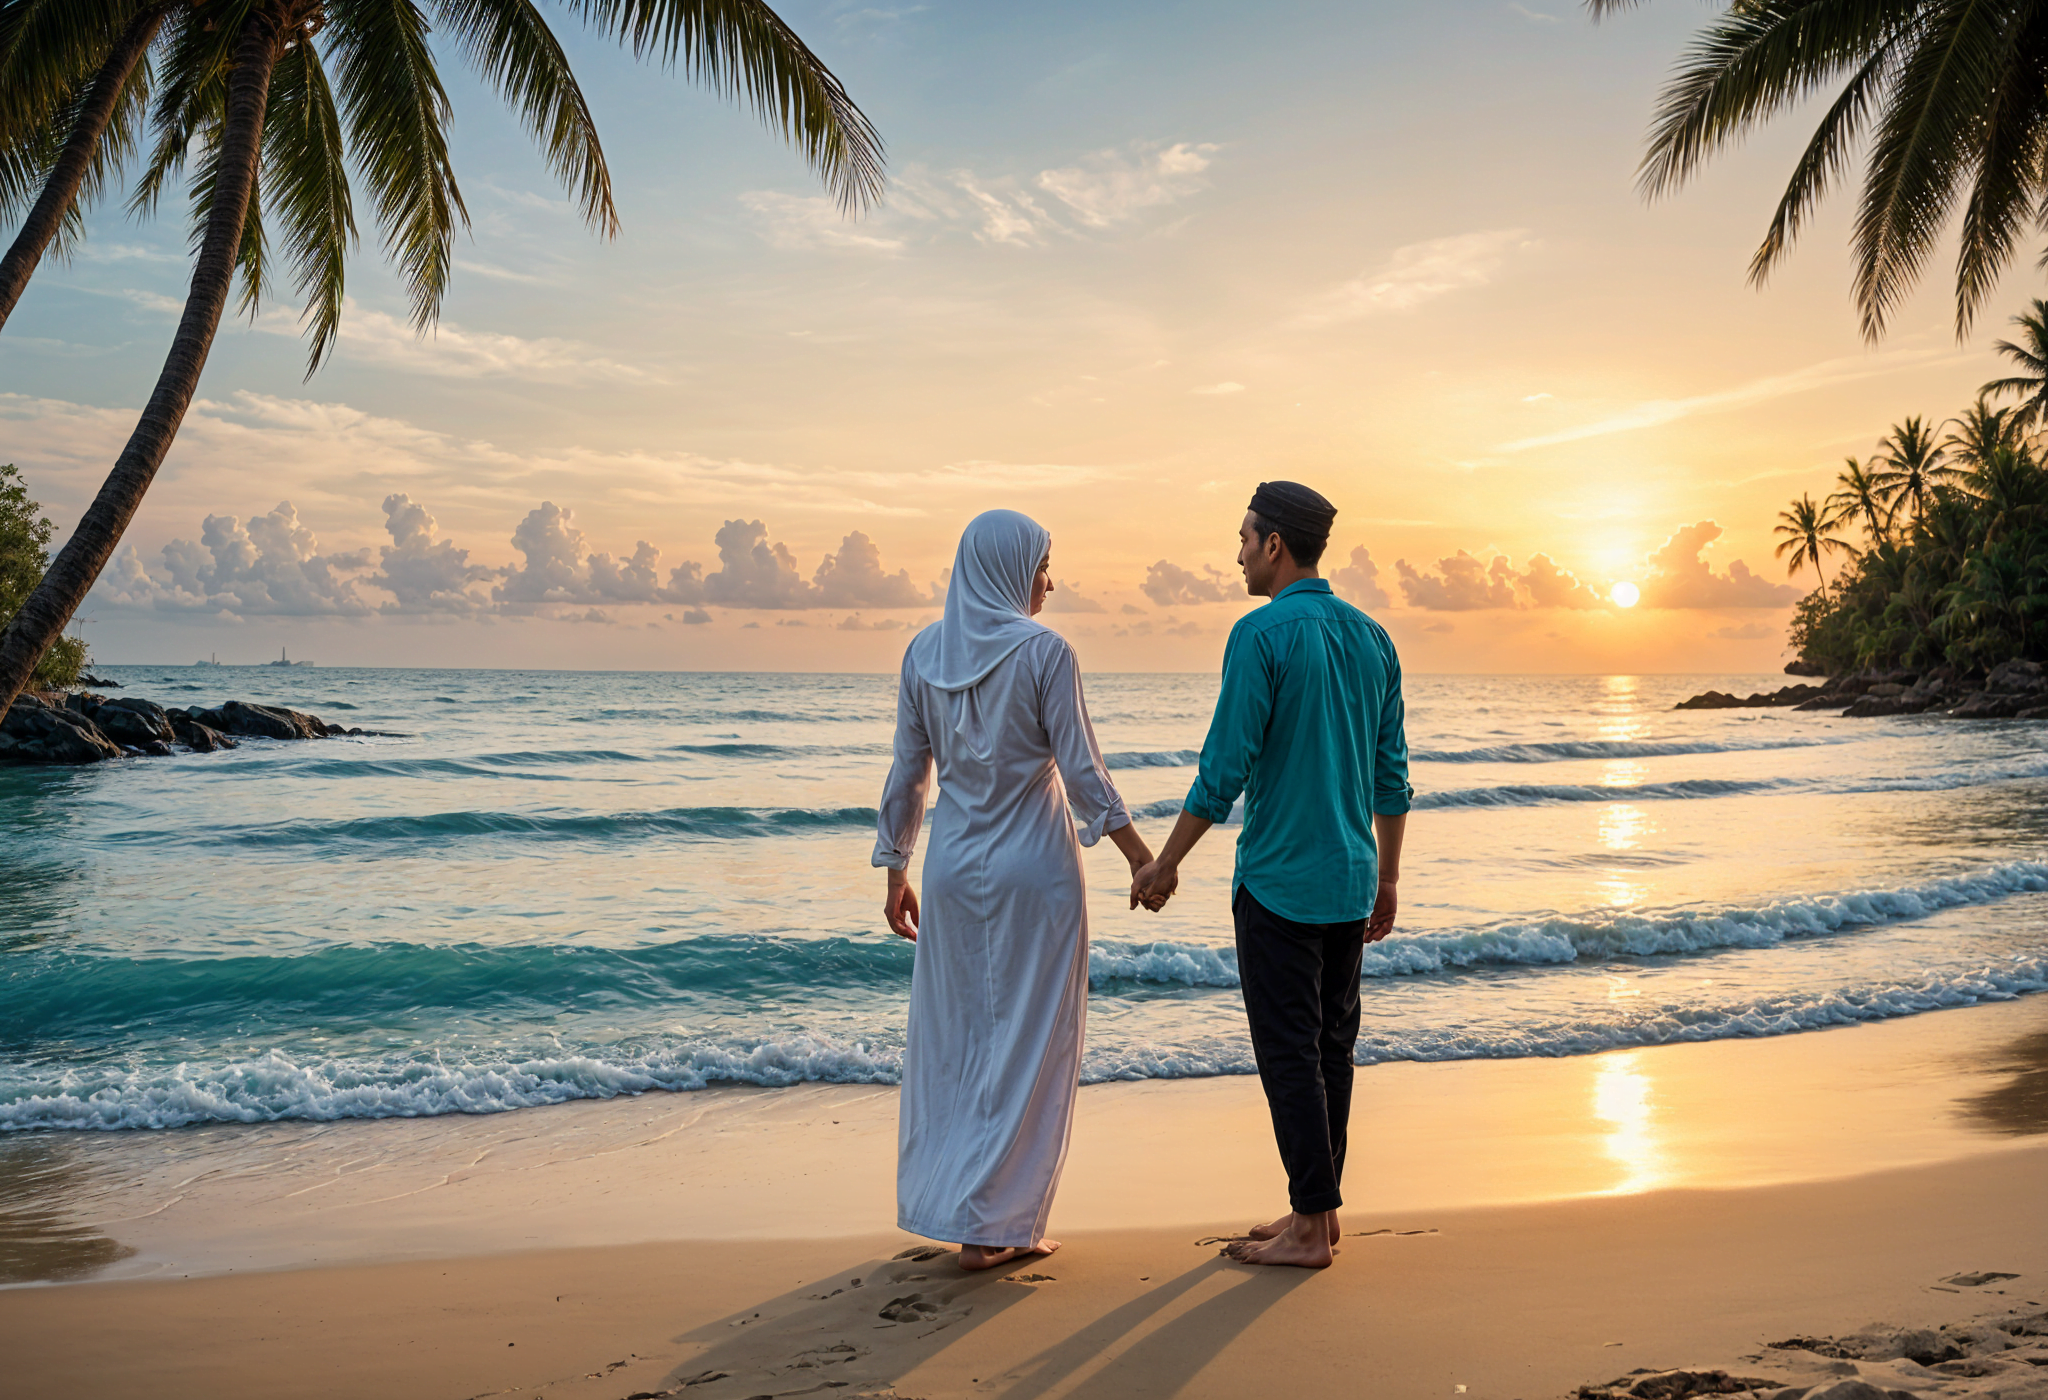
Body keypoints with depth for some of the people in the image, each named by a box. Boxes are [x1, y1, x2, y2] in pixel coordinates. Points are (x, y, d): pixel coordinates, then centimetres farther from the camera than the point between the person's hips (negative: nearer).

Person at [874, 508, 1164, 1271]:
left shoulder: (924, 652, 2)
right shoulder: (1044, 651, -12)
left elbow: (908, 772, 6)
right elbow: (1081, 769, -12)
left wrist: (896, 872, 14)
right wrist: (1141, 856, -3)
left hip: (954, 864, 5)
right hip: (1034, 864, -4)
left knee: (951, 1034, 15)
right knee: (1027, 1042, 5)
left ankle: (945, 1201, 23)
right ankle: (992, 1224, 9)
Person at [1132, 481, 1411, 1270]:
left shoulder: (1261, 635, -14)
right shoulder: (1371, 637, 8)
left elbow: (1225, 768, -16)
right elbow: (1392, 773, 11)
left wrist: (1166, 863, -6)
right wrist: (1388, 878, 18)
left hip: (1279, 880, -7)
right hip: (1350, 882, 7)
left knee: (1289, 1051, 0)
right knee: (1331, 1044, 13)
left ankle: (1310, 1226, 7)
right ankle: (1319, 1208, 22)